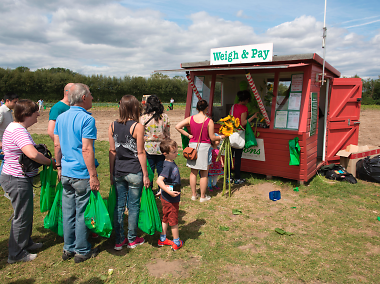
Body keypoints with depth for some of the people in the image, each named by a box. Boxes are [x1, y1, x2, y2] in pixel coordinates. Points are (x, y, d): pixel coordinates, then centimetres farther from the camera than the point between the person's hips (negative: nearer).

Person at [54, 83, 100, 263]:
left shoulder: (61, 117, 7)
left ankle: (68, 249, 29)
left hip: (66, 173, 7)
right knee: (82, 213, 6)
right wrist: (93, 176, -18)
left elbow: (56, 145, 11)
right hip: (82, 174, -7)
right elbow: (86, 150, -21)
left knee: (68, 212, 16)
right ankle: (82, 251, 20)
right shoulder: (86, 119, -16)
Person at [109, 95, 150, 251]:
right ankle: (132, 239, 24)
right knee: (133, 205, 9)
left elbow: (112, 151, 5)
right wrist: (145, 175, -3)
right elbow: (140, 153, -11)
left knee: (119, 205, 13)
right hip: (134, 172, -4)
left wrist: (111, 172, 13)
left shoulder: (113, 126, 2)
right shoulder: (138, 127, -12)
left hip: (118, 172, 4)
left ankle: (119, 240, 24)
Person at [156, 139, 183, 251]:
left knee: (166, 219, 20)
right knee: (173, 221, 8)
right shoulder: (168, 166, -26)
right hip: (170, 200, -9)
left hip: (167, 198, 9)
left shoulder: (172, 163, 4)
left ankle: (162, 239, 35)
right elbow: (159, 180, -34)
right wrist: (169, 191, -37)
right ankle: (177, 243, 24)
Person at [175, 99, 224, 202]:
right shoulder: (209, 121, -12)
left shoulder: (190, 119, -2)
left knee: (193, 172, 15)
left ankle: (194, 195, 25)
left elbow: (177, 127, -4)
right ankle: (203, 196, 18)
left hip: (193, 145, 4)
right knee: (204, 174, 9)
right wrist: (221, 137, 11)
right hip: (204, 147, -4)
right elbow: (212, 138, -8)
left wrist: (188, 135, 2)